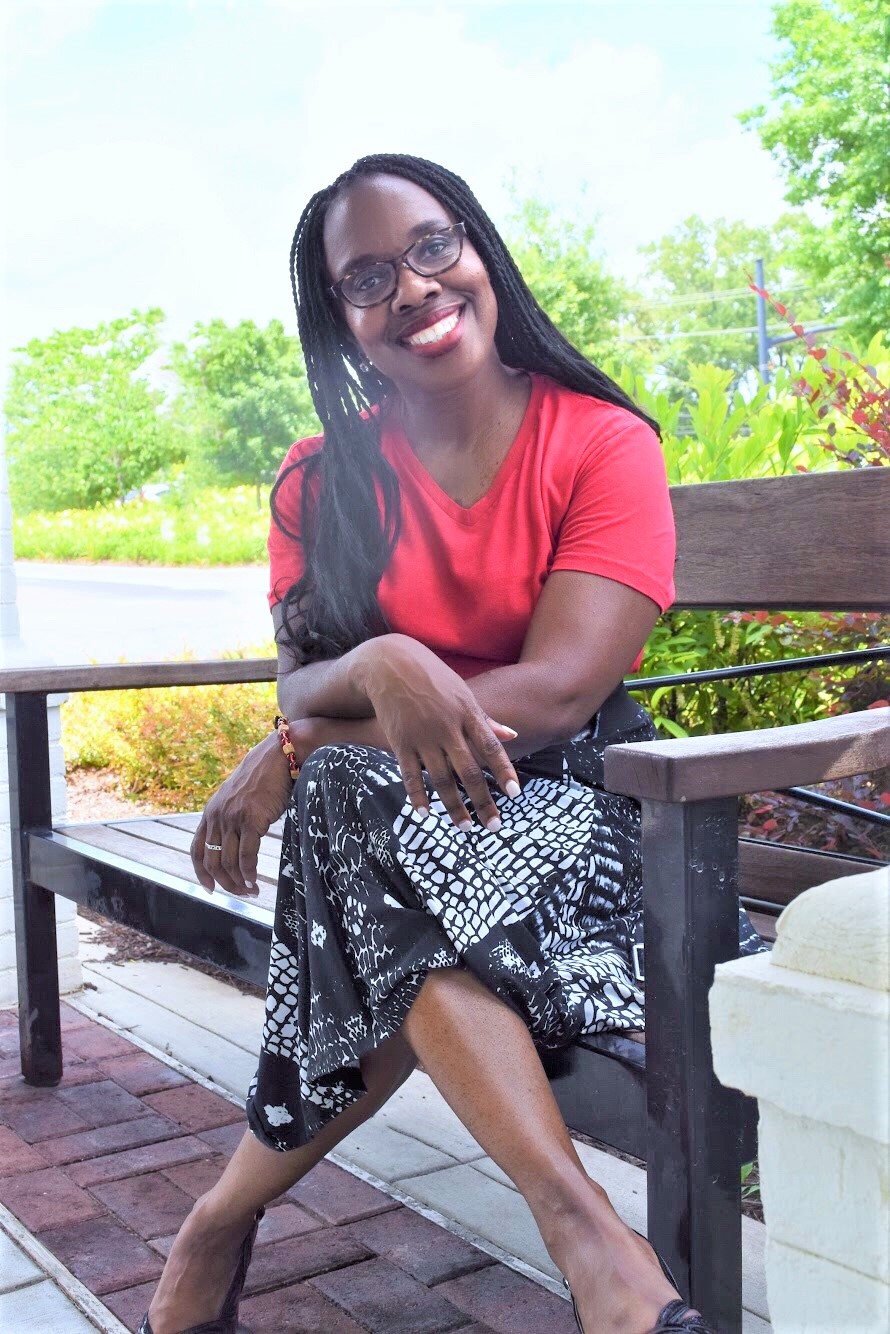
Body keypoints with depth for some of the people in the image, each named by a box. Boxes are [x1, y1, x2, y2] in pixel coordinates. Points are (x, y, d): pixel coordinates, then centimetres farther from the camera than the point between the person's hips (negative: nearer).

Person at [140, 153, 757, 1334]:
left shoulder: (606, 443, -6)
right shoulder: (324, 480, 6)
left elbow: (555, 692, -16)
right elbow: (298, 685, -3)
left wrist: (297, 753, -18)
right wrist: (377, 669, -31)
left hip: (563, 807, -2)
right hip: (372, 809, 2)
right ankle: (584, 1228, -34)